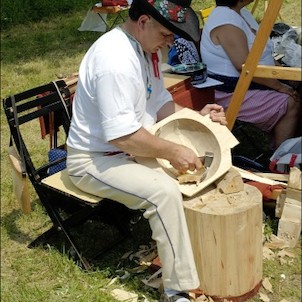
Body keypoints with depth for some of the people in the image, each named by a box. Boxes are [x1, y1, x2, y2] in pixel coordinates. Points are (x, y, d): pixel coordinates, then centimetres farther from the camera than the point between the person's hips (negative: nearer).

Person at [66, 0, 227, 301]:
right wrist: (171, 151, -23)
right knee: (164, 191, -31)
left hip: (133, 146, 10)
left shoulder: (146, 46, 3)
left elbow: (159, 101, 12)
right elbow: (122, 136, -32)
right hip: (95, 159, -10)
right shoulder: (115, 59, -28)